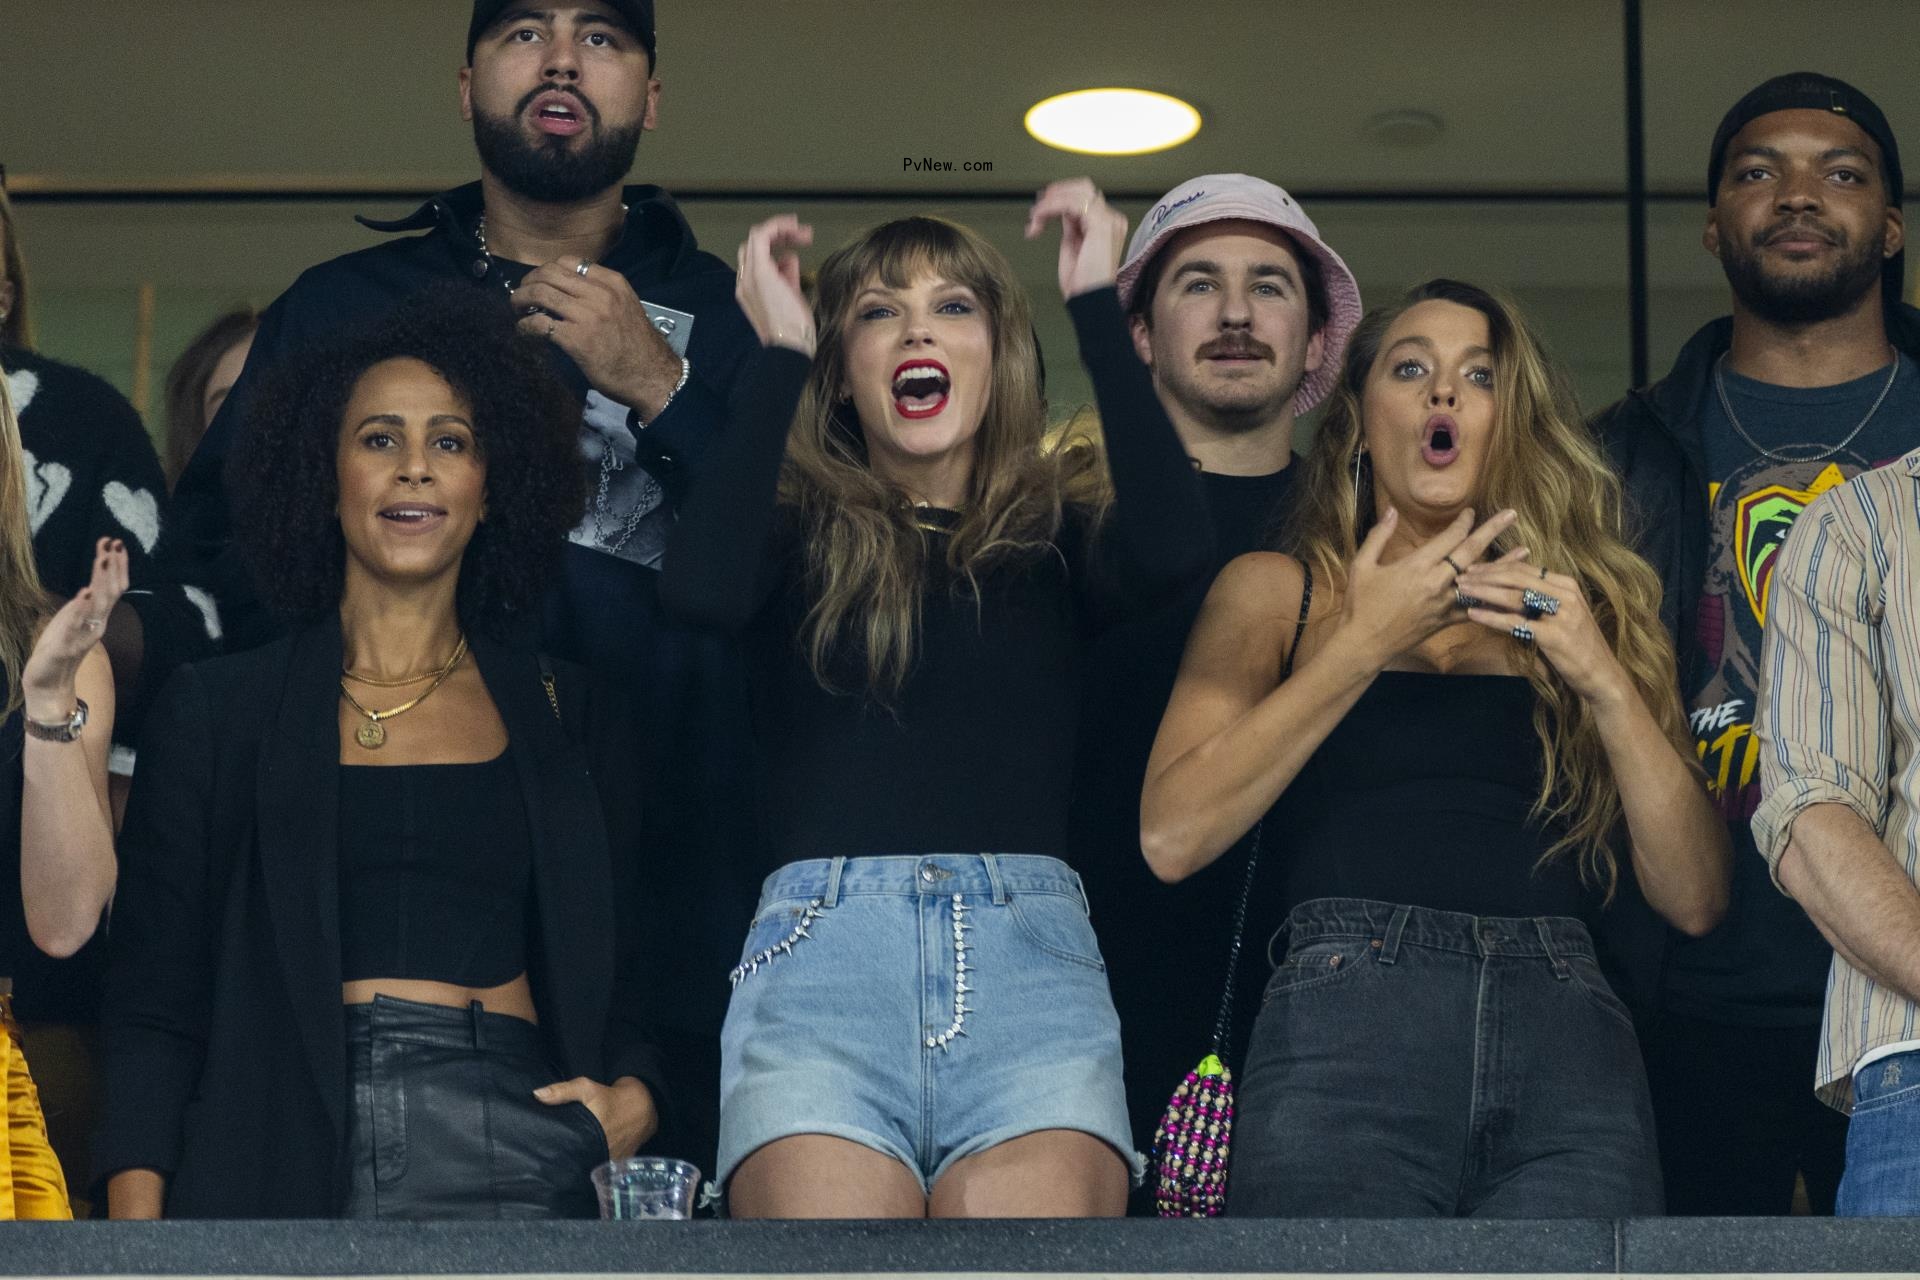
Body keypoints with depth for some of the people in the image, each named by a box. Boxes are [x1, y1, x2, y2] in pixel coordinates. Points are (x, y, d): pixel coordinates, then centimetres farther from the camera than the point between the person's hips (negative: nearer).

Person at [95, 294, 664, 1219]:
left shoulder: (573, 717, 17)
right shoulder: (213, 711, 12)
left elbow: (629, 981, 18)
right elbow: (151, 1003, 7)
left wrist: (634, 1094, -4)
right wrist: (136, 1215, -6)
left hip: (513, 1141, 1)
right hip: (280, 1145, -1)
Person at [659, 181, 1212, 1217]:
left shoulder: (1055, 531, 21)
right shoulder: (799, 530, 18)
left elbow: (1171, 547, -1)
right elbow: (701, 586, -4)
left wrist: (1095, 305, 7)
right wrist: (781, 351, 5)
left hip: (1030, 946, 1)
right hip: (820, 937, -1)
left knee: (1041, 1200, -23)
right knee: (822, 1203, -24)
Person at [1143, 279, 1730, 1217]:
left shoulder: (1577, 606, 22)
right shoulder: (1277, 591, 17)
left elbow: (1695, 900, 13)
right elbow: (1172, 836, 0)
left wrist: (1606, 679, 1)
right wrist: (1367, 642, 1)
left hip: (1573, 1043, 2)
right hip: (1347, 1023, -2)